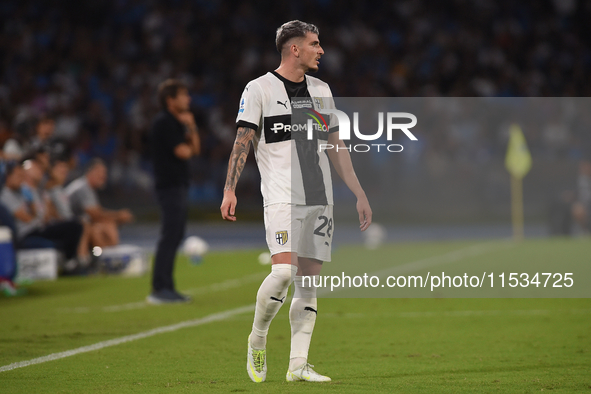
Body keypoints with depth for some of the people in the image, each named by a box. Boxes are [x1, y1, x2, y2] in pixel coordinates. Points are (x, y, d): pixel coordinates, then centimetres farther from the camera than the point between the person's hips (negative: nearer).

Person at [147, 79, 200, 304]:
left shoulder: (177, 122, 18)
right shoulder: (164, 122, -13)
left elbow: (195, 149, 15)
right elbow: (182, 152, -19)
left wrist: (191, 127, 3)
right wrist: (187, 147, 3)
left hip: (178, 185, 10)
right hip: (170, 186, -10)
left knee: (175, 236, 11)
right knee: (169, 237, -12)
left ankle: (166, 288, 14)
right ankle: (159, 290, -13)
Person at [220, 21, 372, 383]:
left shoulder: (321, 90, 15)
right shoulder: (260, 89, 0)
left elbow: (337, 146, 19)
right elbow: (243, 142, -4)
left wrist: (360, 195, 16)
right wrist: (230, 190, -15)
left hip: (320, 198, 5)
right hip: (281, 198, -5)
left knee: (309, 279, 1)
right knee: (284, 270, -20)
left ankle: (298, 364, 3)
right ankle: (257, 339, 5)